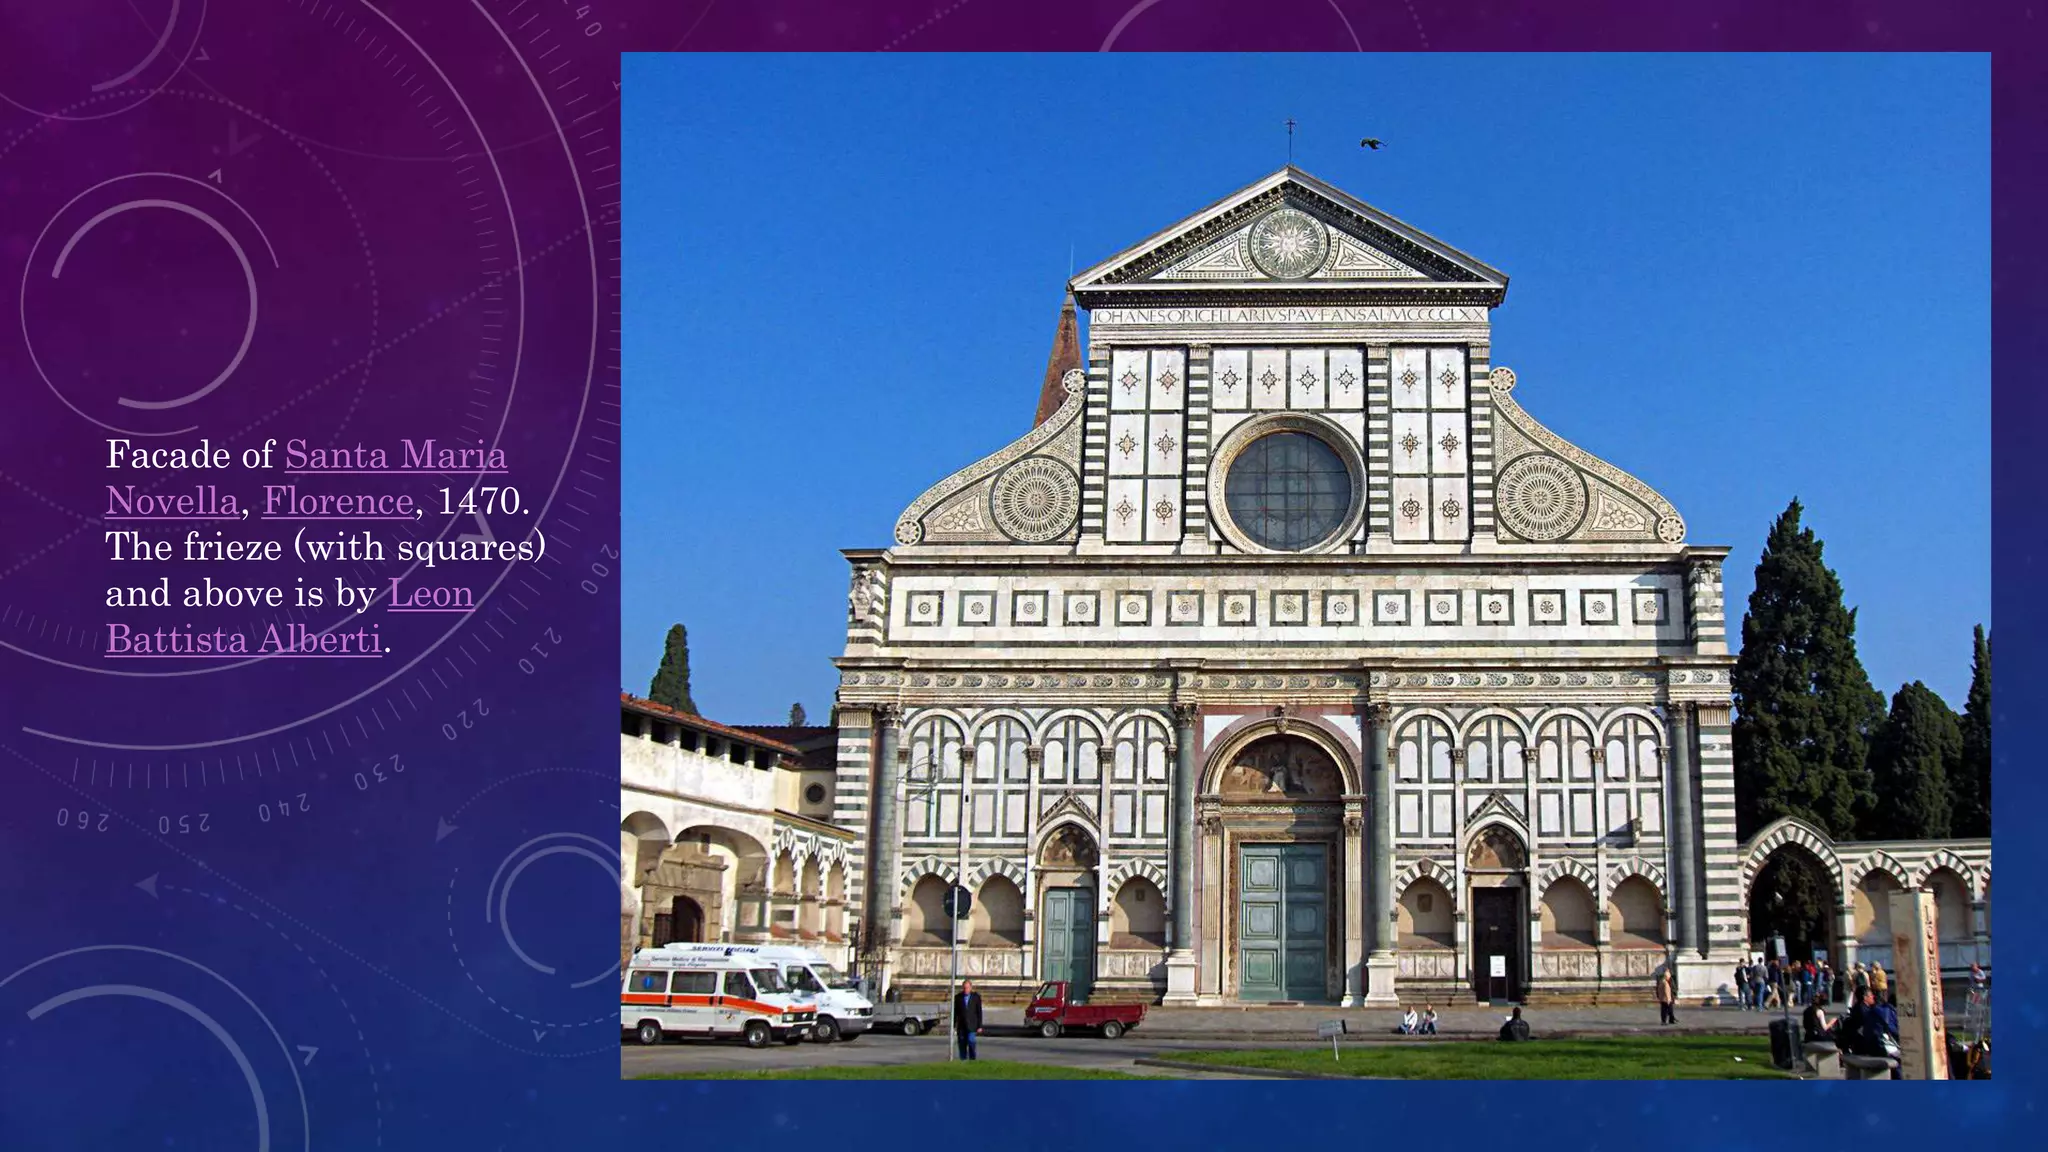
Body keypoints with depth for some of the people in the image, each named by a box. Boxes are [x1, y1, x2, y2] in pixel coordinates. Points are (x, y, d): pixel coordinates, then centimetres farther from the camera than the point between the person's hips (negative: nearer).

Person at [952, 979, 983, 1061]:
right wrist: (953, 1026, 3)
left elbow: (979, 1012, 2)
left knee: (971, 1041, -15)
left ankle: (972, 1059, -3)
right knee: (962, 1044, 1)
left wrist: (979, 1026, -1)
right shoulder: (958, 997, 4)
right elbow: (955, 1013, 7)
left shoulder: (976, 997, 0)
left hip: (971, 1025, -2)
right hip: (961, 1026, 2)